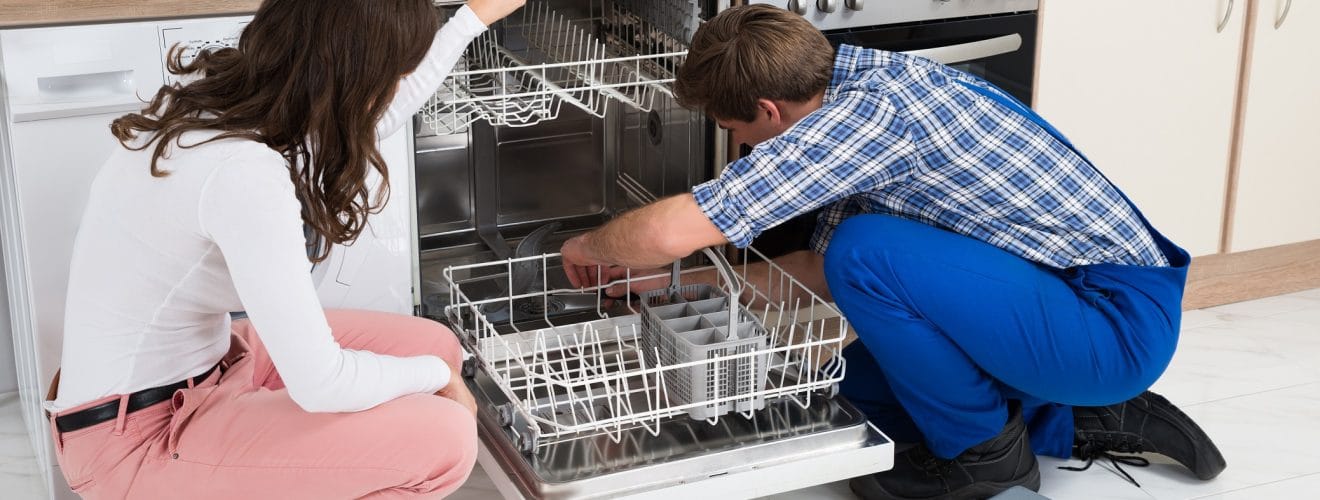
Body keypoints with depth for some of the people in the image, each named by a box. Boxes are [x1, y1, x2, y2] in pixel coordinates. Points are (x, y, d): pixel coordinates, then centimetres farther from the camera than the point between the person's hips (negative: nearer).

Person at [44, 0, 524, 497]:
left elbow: (367, 125, 19)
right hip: (137, 440, -9)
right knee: (443, 440, -18)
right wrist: (437, 376, -9)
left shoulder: (224, 96, -2)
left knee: (433, 345, 6)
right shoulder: (244, 173, -30)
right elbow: (319, 383, -28)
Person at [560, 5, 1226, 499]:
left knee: (867, 252, -24)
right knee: (858, 382, 14)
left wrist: (588, 247, -6)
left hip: (1119, 327, -10)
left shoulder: (867, 112, -24)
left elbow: (669, 232, -27)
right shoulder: (869, 80, 6)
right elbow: (817, 268, 17)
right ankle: (1083, 420, 15)